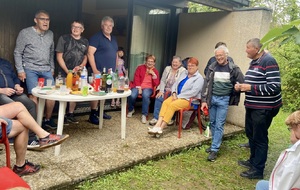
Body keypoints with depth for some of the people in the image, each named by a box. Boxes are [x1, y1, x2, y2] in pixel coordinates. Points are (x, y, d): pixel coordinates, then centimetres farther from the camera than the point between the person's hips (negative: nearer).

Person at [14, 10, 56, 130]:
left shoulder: (50, 34, 11)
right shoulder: (25, 33, -3)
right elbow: (18, 53, -1)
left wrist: (52, 68, 16)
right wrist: (20, 70, -7)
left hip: (46, 70, 5)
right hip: (30, 69, -4)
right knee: (34, 95, -12)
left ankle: (48, 119, 14)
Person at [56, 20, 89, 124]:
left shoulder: (85, 41, 10)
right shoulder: (64, 38, -2)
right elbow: (59, 56, -5)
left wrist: (80, 66, -6)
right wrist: (67, 71, -12)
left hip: (78, 73, 4)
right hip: (65, 73, -4)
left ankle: (70, 114, 25)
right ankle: (63, 115, 14)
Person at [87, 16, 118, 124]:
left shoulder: (113, 39, 16)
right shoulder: (96, 37, -7)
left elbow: (115, 54, 23)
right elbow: (90, 54, -14)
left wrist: (115, 69, 17)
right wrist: (95, 70, -19)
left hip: (110, 72, 7)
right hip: (99, 72, -7)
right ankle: (92, 115, 3)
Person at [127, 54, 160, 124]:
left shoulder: (155, 71, 13)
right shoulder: (140, 67, 11)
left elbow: (156, 84, 5)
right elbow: (136, 78, 3)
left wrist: (153, 74, -8)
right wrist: (139, 87, -11)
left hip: (148, 87, 0)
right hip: (138, 86, 0)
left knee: (145, 95, -36)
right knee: (132, 95, -30)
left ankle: (144, 115, -23)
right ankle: (131, 110, 4)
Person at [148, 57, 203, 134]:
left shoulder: (199, 78, -6)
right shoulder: (184, 73, 17)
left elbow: (193, 92, -18)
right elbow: (175, 84, 14)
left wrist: (178, 96, -19)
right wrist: (174, 94, -6)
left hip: (189, 99, -6)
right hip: (177, 96, 7)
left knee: (172, 105, -29)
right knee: (165, 102, -22)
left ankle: (161, 128, -30)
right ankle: (158, 124, -32)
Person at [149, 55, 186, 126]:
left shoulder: (183, 71, -3)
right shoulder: (167, 68, 11)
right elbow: (162, 80, 7)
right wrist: (161, 91, -7)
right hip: (165, 89, 4)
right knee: (158, 98, -23)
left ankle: (171, 119, -14)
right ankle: (156, 118, -19)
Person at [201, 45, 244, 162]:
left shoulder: (233, 68, -6)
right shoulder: (212, 67, 2)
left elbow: (242, 83, 0)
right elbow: (206, 84, 2)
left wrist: (233, 96, 0)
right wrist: (204, 100, -2)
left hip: (224, 100, -3)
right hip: (211, 98, 3)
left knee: (219, 125, -3)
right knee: (212, 123, 12)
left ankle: (214, 150, 3)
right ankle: (215, 143, 28)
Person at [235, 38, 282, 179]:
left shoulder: (268, 61, -18)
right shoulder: (254, 62, 12)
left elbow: (275, 87, -25)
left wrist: (250, 88, -24)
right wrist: (241, 87, 3)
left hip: (264, 108, -10)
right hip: (252, 106, 10)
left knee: (259, 138, 0)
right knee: (250, 133, 20)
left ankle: (258, 170, 14)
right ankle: (253, 160, 38)